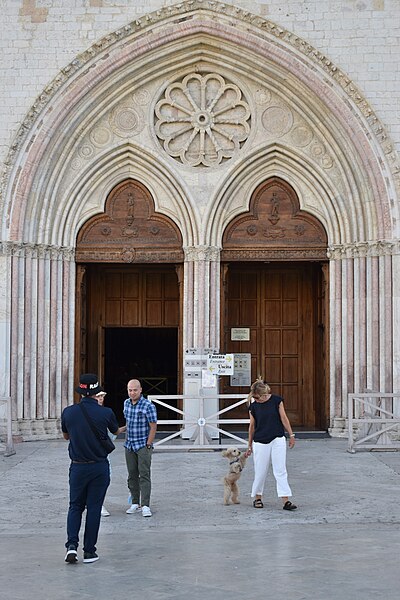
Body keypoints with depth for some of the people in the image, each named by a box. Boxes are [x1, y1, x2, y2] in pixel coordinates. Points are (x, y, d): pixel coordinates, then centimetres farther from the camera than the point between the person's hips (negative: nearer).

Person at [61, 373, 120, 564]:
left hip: (78, 467, 1)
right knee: (94, 508, 7)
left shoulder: (68, 412, -7)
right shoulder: (106, 413, -11)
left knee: (75, 506, 13)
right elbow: (115, 431, 11)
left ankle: (72, 544, -4)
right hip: (99, 467, -1)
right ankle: (89, 551, 9)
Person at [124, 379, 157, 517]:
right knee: (132, 475, 9)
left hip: (143, 445, -6)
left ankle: (145, 506, -10)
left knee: (144, 475, -8)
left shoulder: (148, 406, -13)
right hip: (129, 446, 6)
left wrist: (148, 445, -14)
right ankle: (135, 503, 17)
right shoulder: (126, 403, 7)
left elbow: (153, 427, -11)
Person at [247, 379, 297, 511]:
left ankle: (286, 501, -7)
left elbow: (284, 418, 1)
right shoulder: (253, 406, -1)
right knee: (260, 471, 6)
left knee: (280, 470, -4)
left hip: (277, 440, -1)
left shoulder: (276, 400, -5)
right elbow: (252, 426, 8)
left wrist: (291, 435, 3)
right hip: (260, 442, 1)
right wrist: (250, 445, 13)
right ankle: (257, 498, 24)